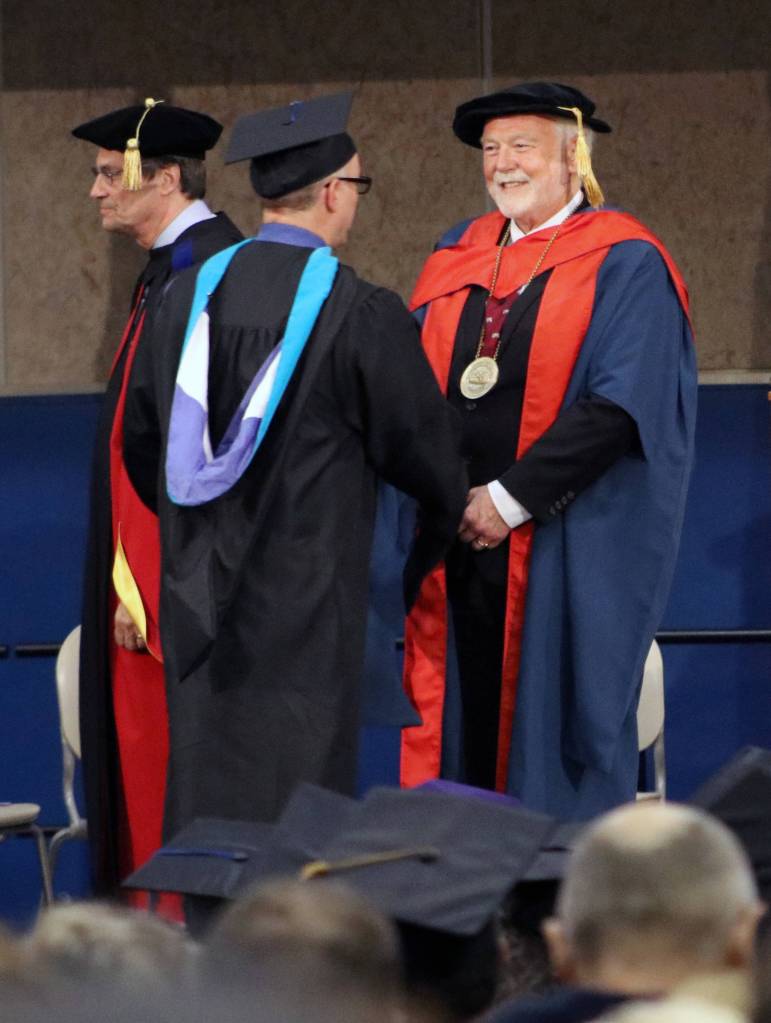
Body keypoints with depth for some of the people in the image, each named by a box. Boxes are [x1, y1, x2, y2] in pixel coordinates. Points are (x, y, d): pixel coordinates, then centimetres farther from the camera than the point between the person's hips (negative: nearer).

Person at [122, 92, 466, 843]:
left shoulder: (189, 296, 2)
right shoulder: (360, 315, -13)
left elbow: (142, 443, 13)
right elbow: (422, 451, -3)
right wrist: (451, 514, 20)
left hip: (199, 602, 5)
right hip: (304, 603, -5)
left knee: (204, 786, 10)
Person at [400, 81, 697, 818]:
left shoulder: (623, 265, -5)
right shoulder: (457, 258, 14)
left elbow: (620, 405, -14)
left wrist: (512, 498, -17)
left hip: (569, 554, -5)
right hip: (461, 542, 5)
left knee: (560, 739, -1)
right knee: (463, 726, 4)